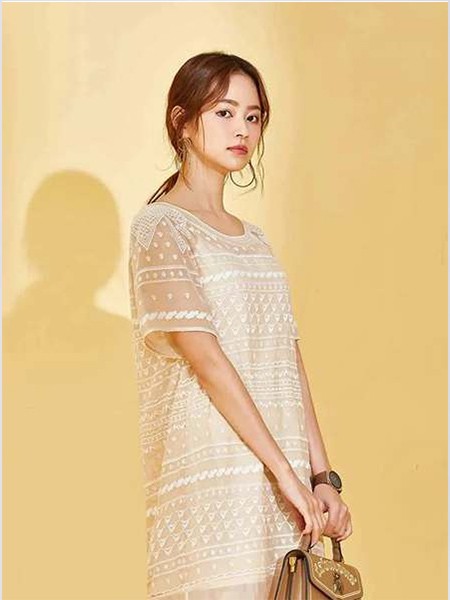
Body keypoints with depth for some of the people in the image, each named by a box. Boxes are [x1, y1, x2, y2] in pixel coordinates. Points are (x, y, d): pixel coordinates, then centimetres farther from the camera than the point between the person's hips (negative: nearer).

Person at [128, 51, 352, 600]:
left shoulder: (253, 239, 17)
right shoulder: (161, 226, -4)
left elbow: (289, 362, 13)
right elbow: (204, 358, -13)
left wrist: (322, 476, 5)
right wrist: (287, 472, -16)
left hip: (278, 473, 6)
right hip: (209, 468, -6)